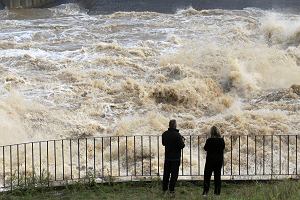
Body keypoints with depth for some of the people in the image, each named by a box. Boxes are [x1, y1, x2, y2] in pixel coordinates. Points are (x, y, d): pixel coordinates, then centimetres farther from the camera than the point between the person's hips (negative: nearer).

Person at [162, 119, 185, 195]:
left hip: (167, 157, 5)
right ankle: (171, 189, 1)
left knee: (166, 173, 13)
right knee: (174, 174, 2)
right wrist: (182, 141, 2)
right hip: (175, 158, -5)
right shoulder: (177, 135, -19)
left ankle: (164, 189, 19)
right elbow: (181, 146, -17)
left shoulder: (164, 134, 0)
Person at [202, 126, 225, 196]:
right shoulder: (221, 140, -3)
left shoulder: (209, 140, -15)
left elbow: (205, 148, -3)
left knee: (207, 175, 3)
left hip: (210, 159, -3)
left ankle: (205, 192, -3)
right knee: (217, 175, 10)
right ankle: (217, 192, 9)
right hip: (219, 159, 4)